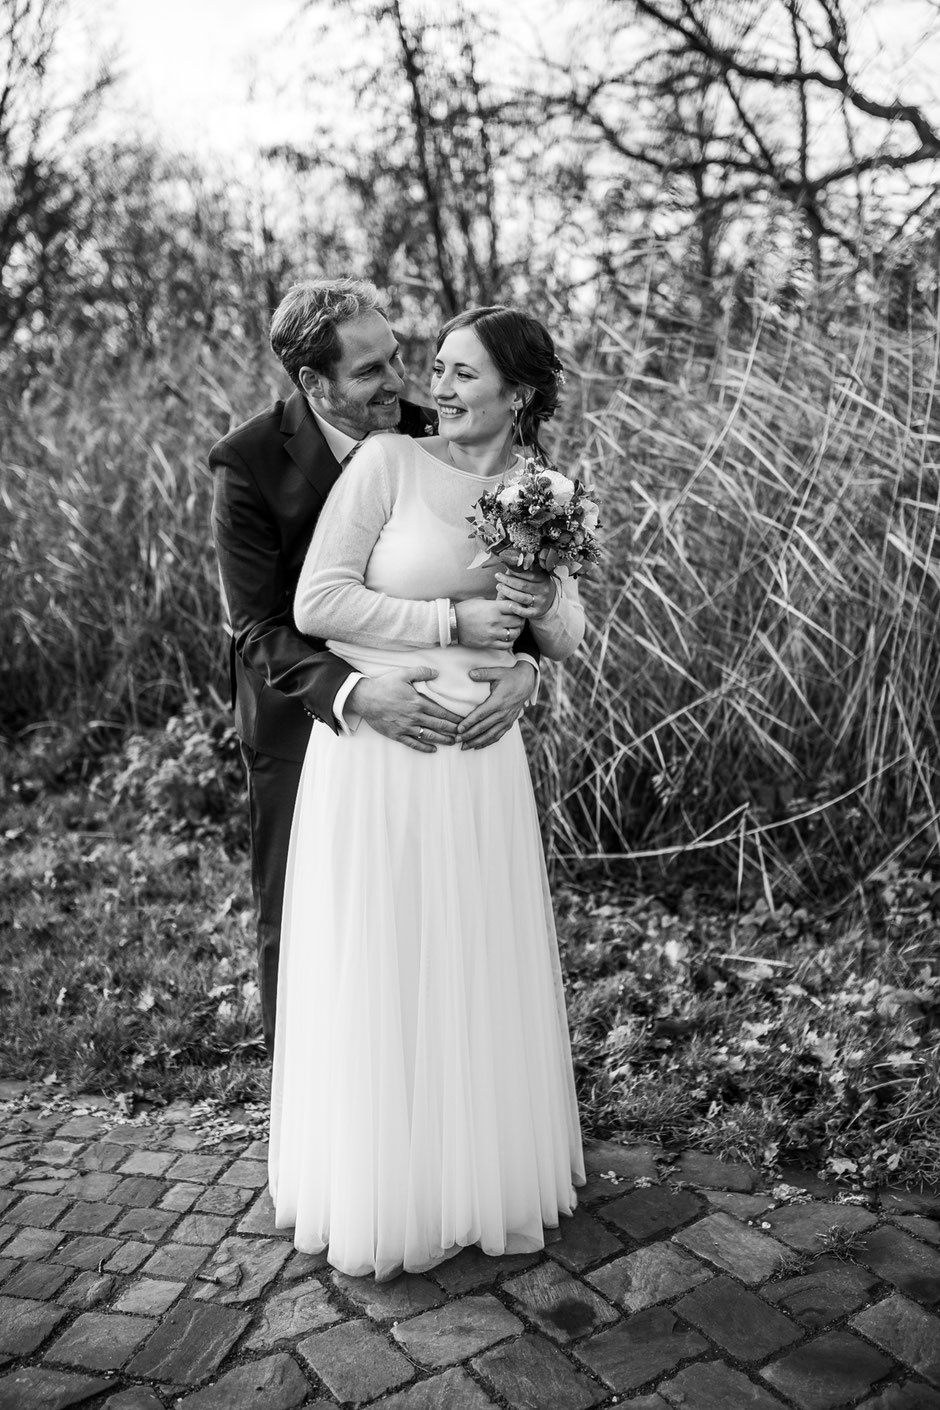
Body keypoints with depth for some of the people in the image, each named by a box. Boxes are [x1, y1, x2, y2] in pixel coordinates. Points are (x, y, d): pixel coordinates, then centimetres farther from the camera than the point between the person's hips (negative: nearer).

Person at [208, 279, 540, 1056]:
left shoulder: (430, 437, -10)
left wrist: (523, 662, -25)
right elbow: (259, 631, -21)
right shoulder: (250, 462, -18)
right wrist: (353, 694, -39)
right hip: (304, 721, -2)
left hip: (419, 714, 3)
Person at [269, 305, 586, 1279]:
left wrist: (542, 604, -8)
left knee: (481, 972, 14)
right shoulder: (388, 462, -6)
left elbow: (568, 640, 15)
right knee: (380, 977, 7)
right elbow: (316, 603, -12)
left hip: (478, 759, 4)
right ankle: (384, 1197, 29)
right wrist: (448, 623, -13)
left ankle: (484, 1174, 36)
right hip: (381, 751, -4)